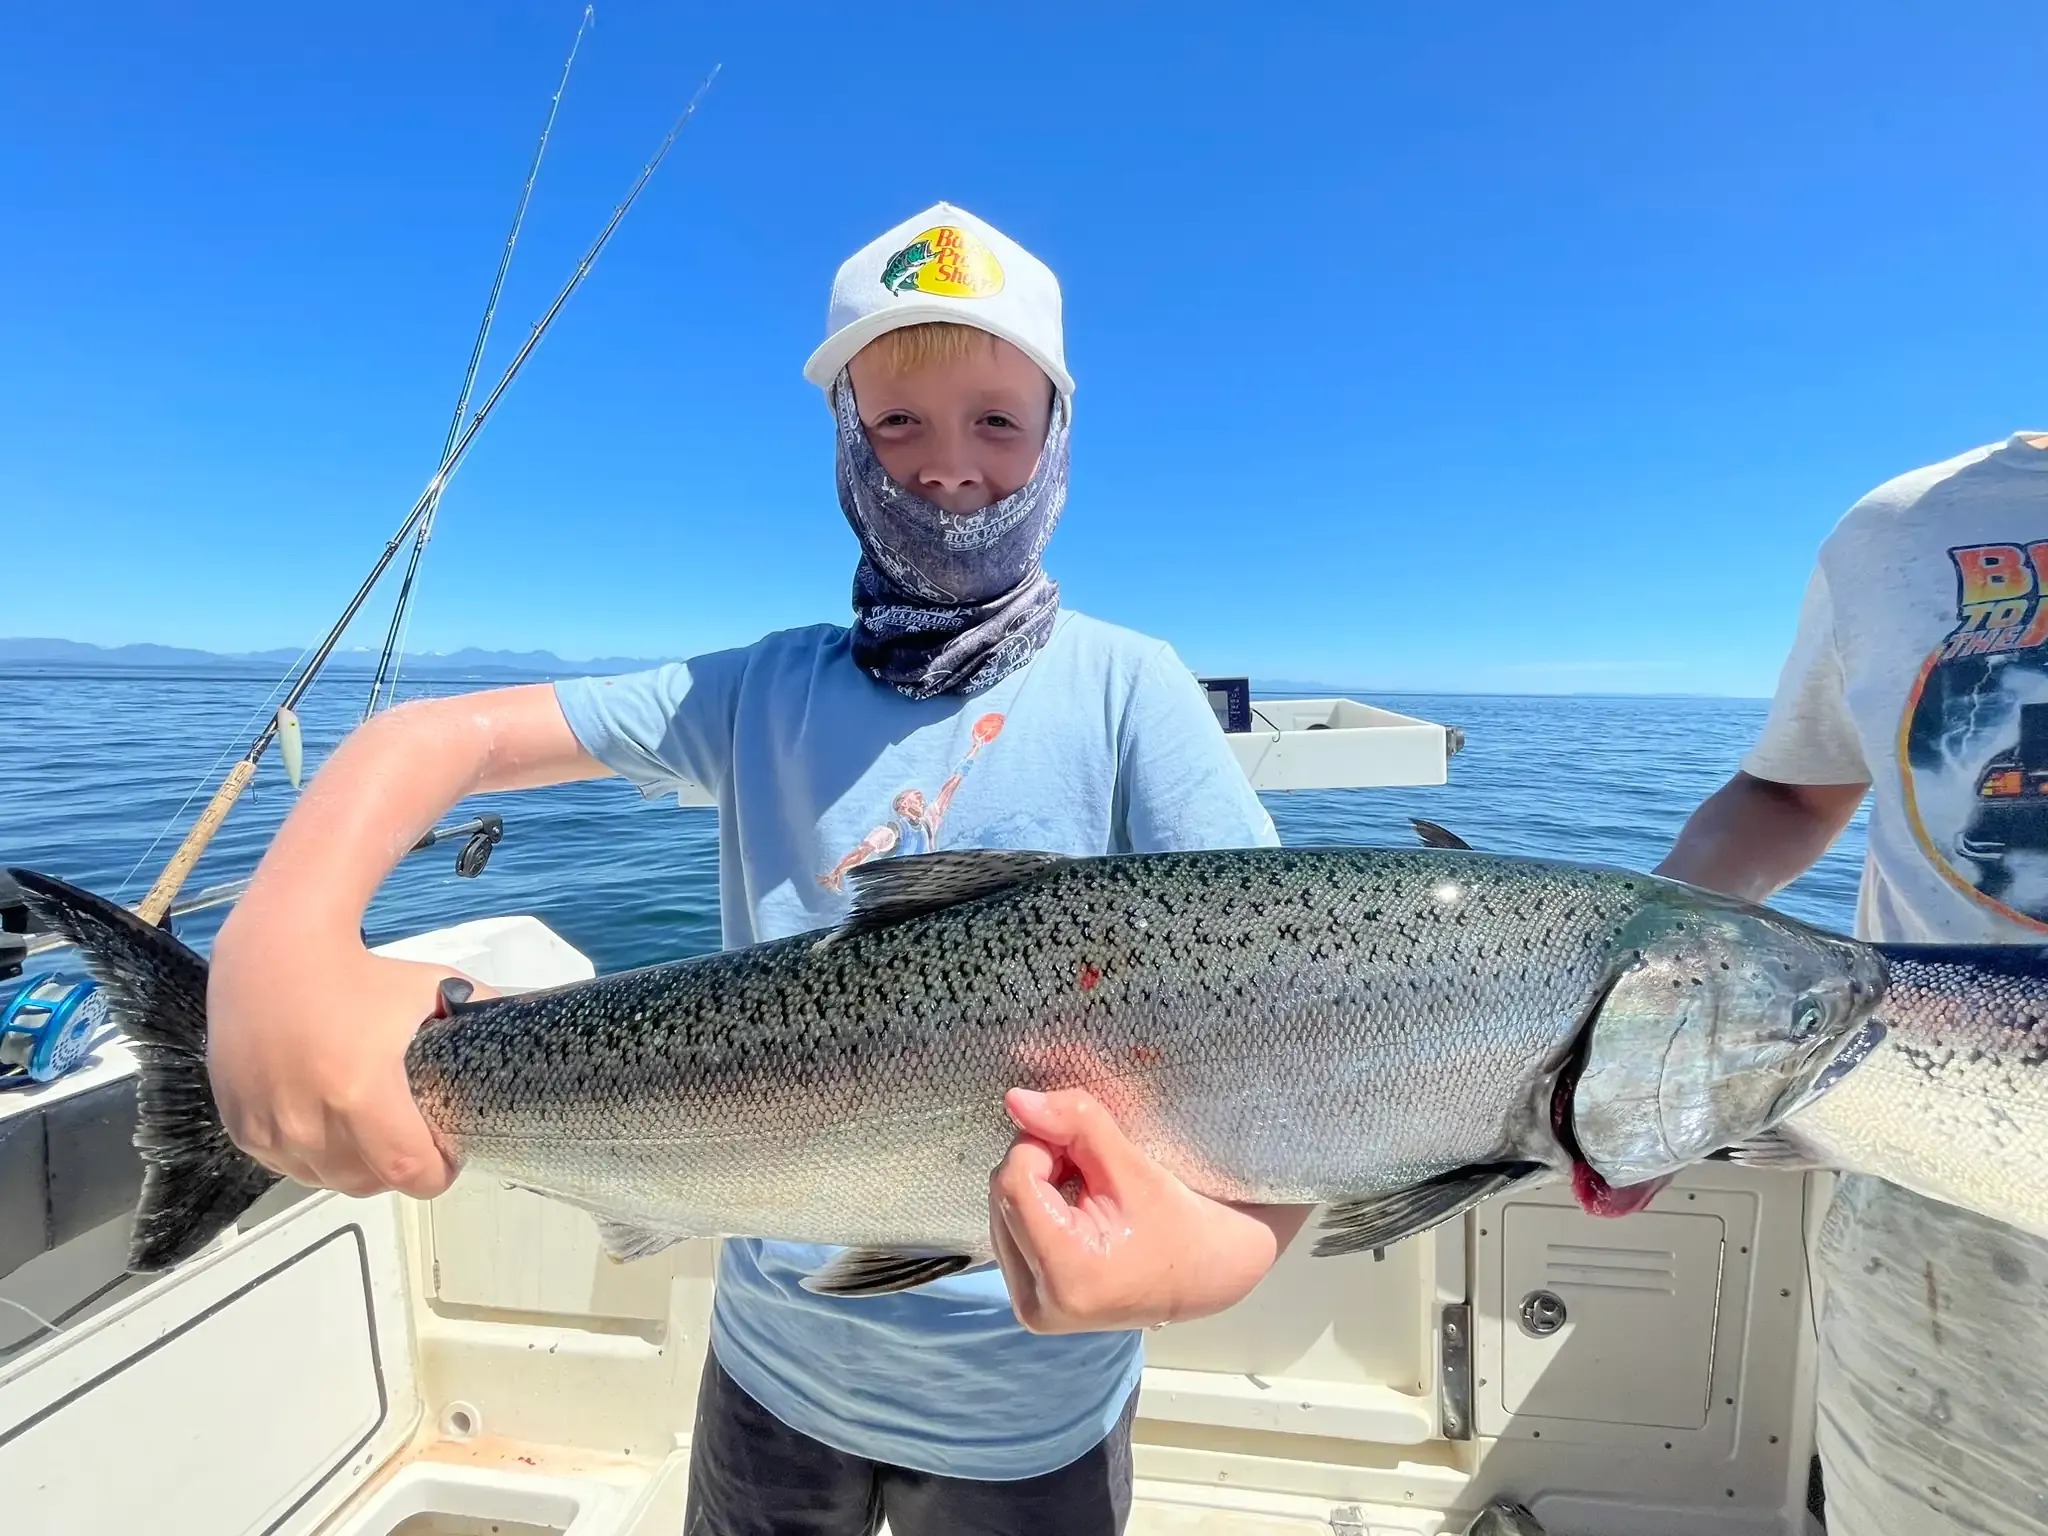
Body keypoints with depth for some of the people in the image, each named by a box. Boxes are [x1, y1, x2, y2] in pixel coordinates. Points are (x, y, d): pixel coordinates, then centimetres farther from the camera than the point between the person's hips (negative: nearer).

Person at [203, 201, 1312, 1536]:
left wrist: (1220, 1246, -38)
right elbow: (441, 735, -9)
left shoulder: (1124, 686, -14)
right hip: (774, 1358, 3)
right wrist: (285, 947, -29)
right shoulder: (766, 691, -5)